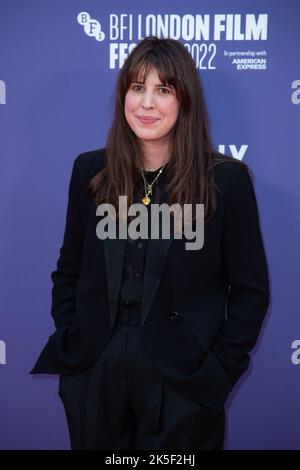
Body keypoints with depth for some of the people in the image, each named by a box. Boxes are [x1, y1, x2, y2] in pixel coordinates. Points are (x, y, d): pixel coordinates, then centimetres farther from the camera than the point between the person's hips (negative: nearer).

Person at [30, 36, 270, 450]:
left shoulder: (226, 179, -8)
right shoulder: (90, 171, 1)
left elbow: (251, 290, -4)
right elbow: (68, 271, 8)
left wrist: (219, 369, -7)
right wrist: (70, 345, 0)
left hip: (182, 381, -2)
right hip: (93, 373, 3)